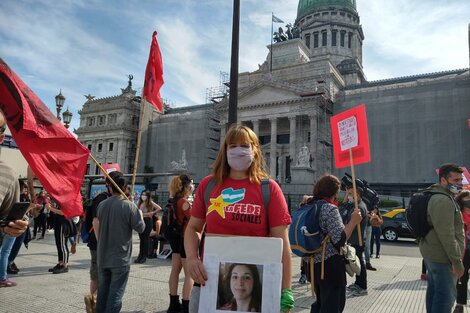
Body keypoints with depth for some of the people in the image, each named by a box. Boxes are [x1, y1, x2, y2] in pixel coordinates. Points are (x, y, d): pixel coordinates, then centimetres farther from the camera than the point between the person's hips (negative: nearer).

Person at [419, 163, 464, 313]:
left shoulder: (438, 197, 15)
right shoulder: (443, 200, -20)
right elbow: (446, 234, -25)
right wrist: (457, 261, -23)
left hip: (432, 254, 10)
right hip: (442, 257, -10)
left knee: (434, 289, 18)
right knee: (446, 295, -4)